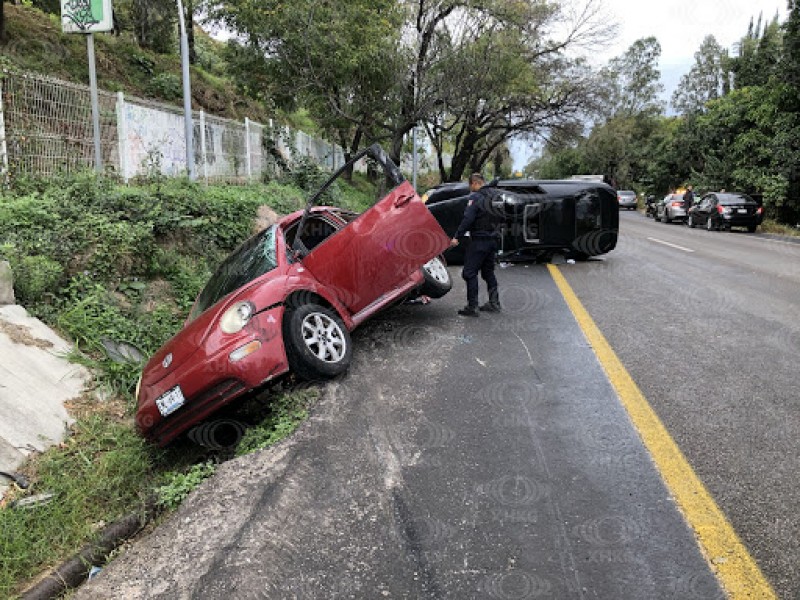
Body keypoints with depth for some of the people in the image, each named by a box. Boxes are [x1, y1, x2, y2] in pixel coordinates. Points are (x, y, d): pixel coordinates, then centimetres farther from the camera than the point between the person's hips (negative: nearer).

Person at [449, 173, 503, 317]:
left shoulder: (475, 197, -12)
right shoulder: (493, 196, 12)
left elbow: (468, 219, -21)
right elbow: (501, 217, 17)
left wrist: (457, 237, -19)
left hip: (480, 240, -8)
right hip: (494, 239, 8)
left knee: (470, 272, -3)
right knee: (488, 271, 19)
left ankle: (472, 306, -5)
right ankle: (494, 303, 22)